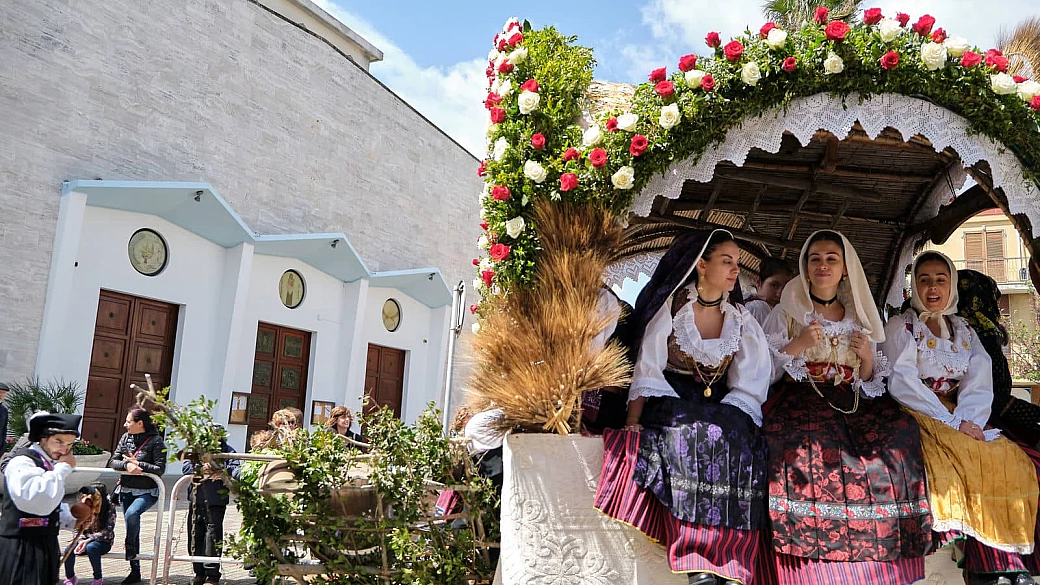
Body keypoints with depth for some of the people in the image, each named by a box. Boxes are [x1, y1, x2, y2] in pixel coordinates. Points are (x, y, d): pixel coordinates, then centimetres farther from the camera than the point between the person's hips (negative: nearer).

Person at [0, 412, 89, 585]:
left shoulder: (49, 463, 14)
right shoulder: (22, 462, -16)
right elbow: (38, 502, -32)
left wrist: (72, 521, 14)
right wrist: (63, 468, -24)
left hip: (45, 546, 9)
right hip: (22, 549, -9)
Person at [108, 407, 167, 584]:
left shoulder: (155, 440, -11)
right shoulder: (125, 437, 4)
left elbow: (160, 469, -14)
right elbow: (113, 461, -1)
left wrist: (137, 464, -18)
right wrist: (127, 465, -20)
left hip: (147, 492, -5)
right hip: (126, 489, 5)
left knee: (131, 514, -32)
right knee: (133, 529, 11)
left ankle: (130, 548, -7)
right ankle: (135, 571, 21)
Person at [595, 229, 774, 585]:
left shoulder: (741, 320, 7)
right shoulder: (670, 307, -2)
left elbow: (749, 386, 1)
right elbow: (647, 370, -8)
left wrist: (727, 419, -18)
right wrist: (632, 422, -21)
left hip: (720, 409, 3)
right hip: (671, 403, -3)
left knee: (738, 438, -28)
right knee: (693, 434, -32)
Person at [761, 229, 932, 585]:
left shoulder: (858, 318, 19)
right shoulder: (787, 312, 9)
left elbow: (868, 384, 19)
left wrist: (867, 359, 0)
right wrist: (797, 346, -12)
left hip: (851, 406, 4)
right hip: (798, 401, -3)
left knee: (900, 432, -24)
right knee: (812, 448, -33)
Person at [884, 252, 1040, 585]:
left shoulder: (964, 332, 17)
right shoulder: (900, 328, 3)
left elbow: (979, 384, 3)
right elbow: (902, 384, -10)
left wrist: (967, 420, -18)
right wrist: (952, 424, -18)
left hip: (959, 417, 5)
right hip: (917, 418, -5)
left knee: (1010, 457, -19)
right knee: (972, 457, -28)